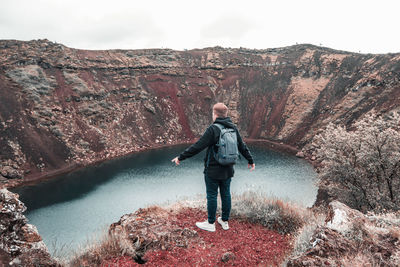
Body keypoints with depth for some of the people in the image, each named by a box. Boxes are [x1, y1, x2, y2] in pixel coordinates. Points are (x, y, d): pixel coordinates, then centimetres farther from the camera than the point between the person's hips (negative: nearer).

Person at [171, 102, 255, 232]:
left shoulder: (213, 129, -18)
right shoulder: (233, 128, 2)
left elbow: (197, 147, -20)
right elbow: (242, 146, 12)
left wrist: (180, 157, -13)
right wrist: (251, 160, 26)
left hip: (213, 170, -6)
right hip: (228, 170, 6)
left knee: (212, 196, 6)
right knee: (226, 194, 16)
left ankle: (210, 223, 19)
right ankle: (225, 221, 30)